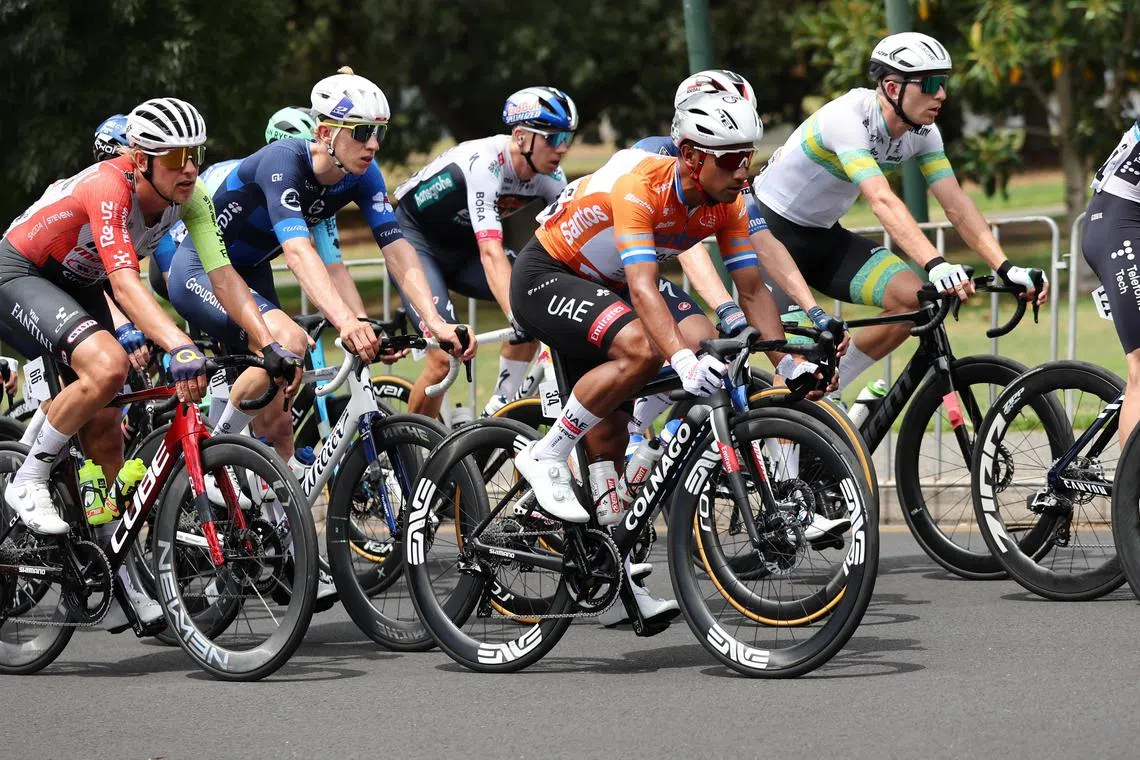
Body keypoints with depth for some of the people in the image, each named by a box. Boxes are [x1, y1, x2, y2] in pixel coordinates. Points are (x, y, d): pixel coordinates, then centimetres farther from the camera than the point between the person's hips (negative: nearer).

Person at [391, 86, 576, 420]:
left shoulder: (550, 177, -12)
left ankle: (497, 413, -5)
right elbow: (491, 254, -43)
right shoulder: (484, 165, -34)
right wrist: (518, 319, -53)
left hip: (461, 248, 7)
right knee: (445, 357, -22)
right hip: (416, 239, -7)